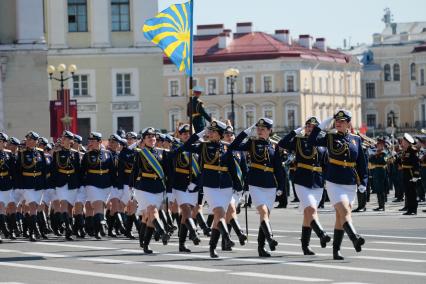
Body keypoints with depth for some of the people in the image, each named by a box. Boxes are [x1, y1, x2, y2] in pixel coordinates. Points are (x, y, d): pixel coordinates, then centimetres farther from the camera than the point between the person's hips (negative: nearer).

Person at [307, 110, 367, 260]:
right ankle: (355, 238, -38)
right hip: (334, 183, -3)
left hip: (351, 184, 3)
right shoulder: (330, 137, 1)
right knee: (345, 212, -20)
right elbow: (311, 141, -11)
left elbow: (362, 162, 9)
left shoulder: (356, 139, 7)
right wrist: (321, 126, -12)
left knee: (340, 217, 9)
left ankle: (336, 250, 16)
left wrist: (363, 182, 3)